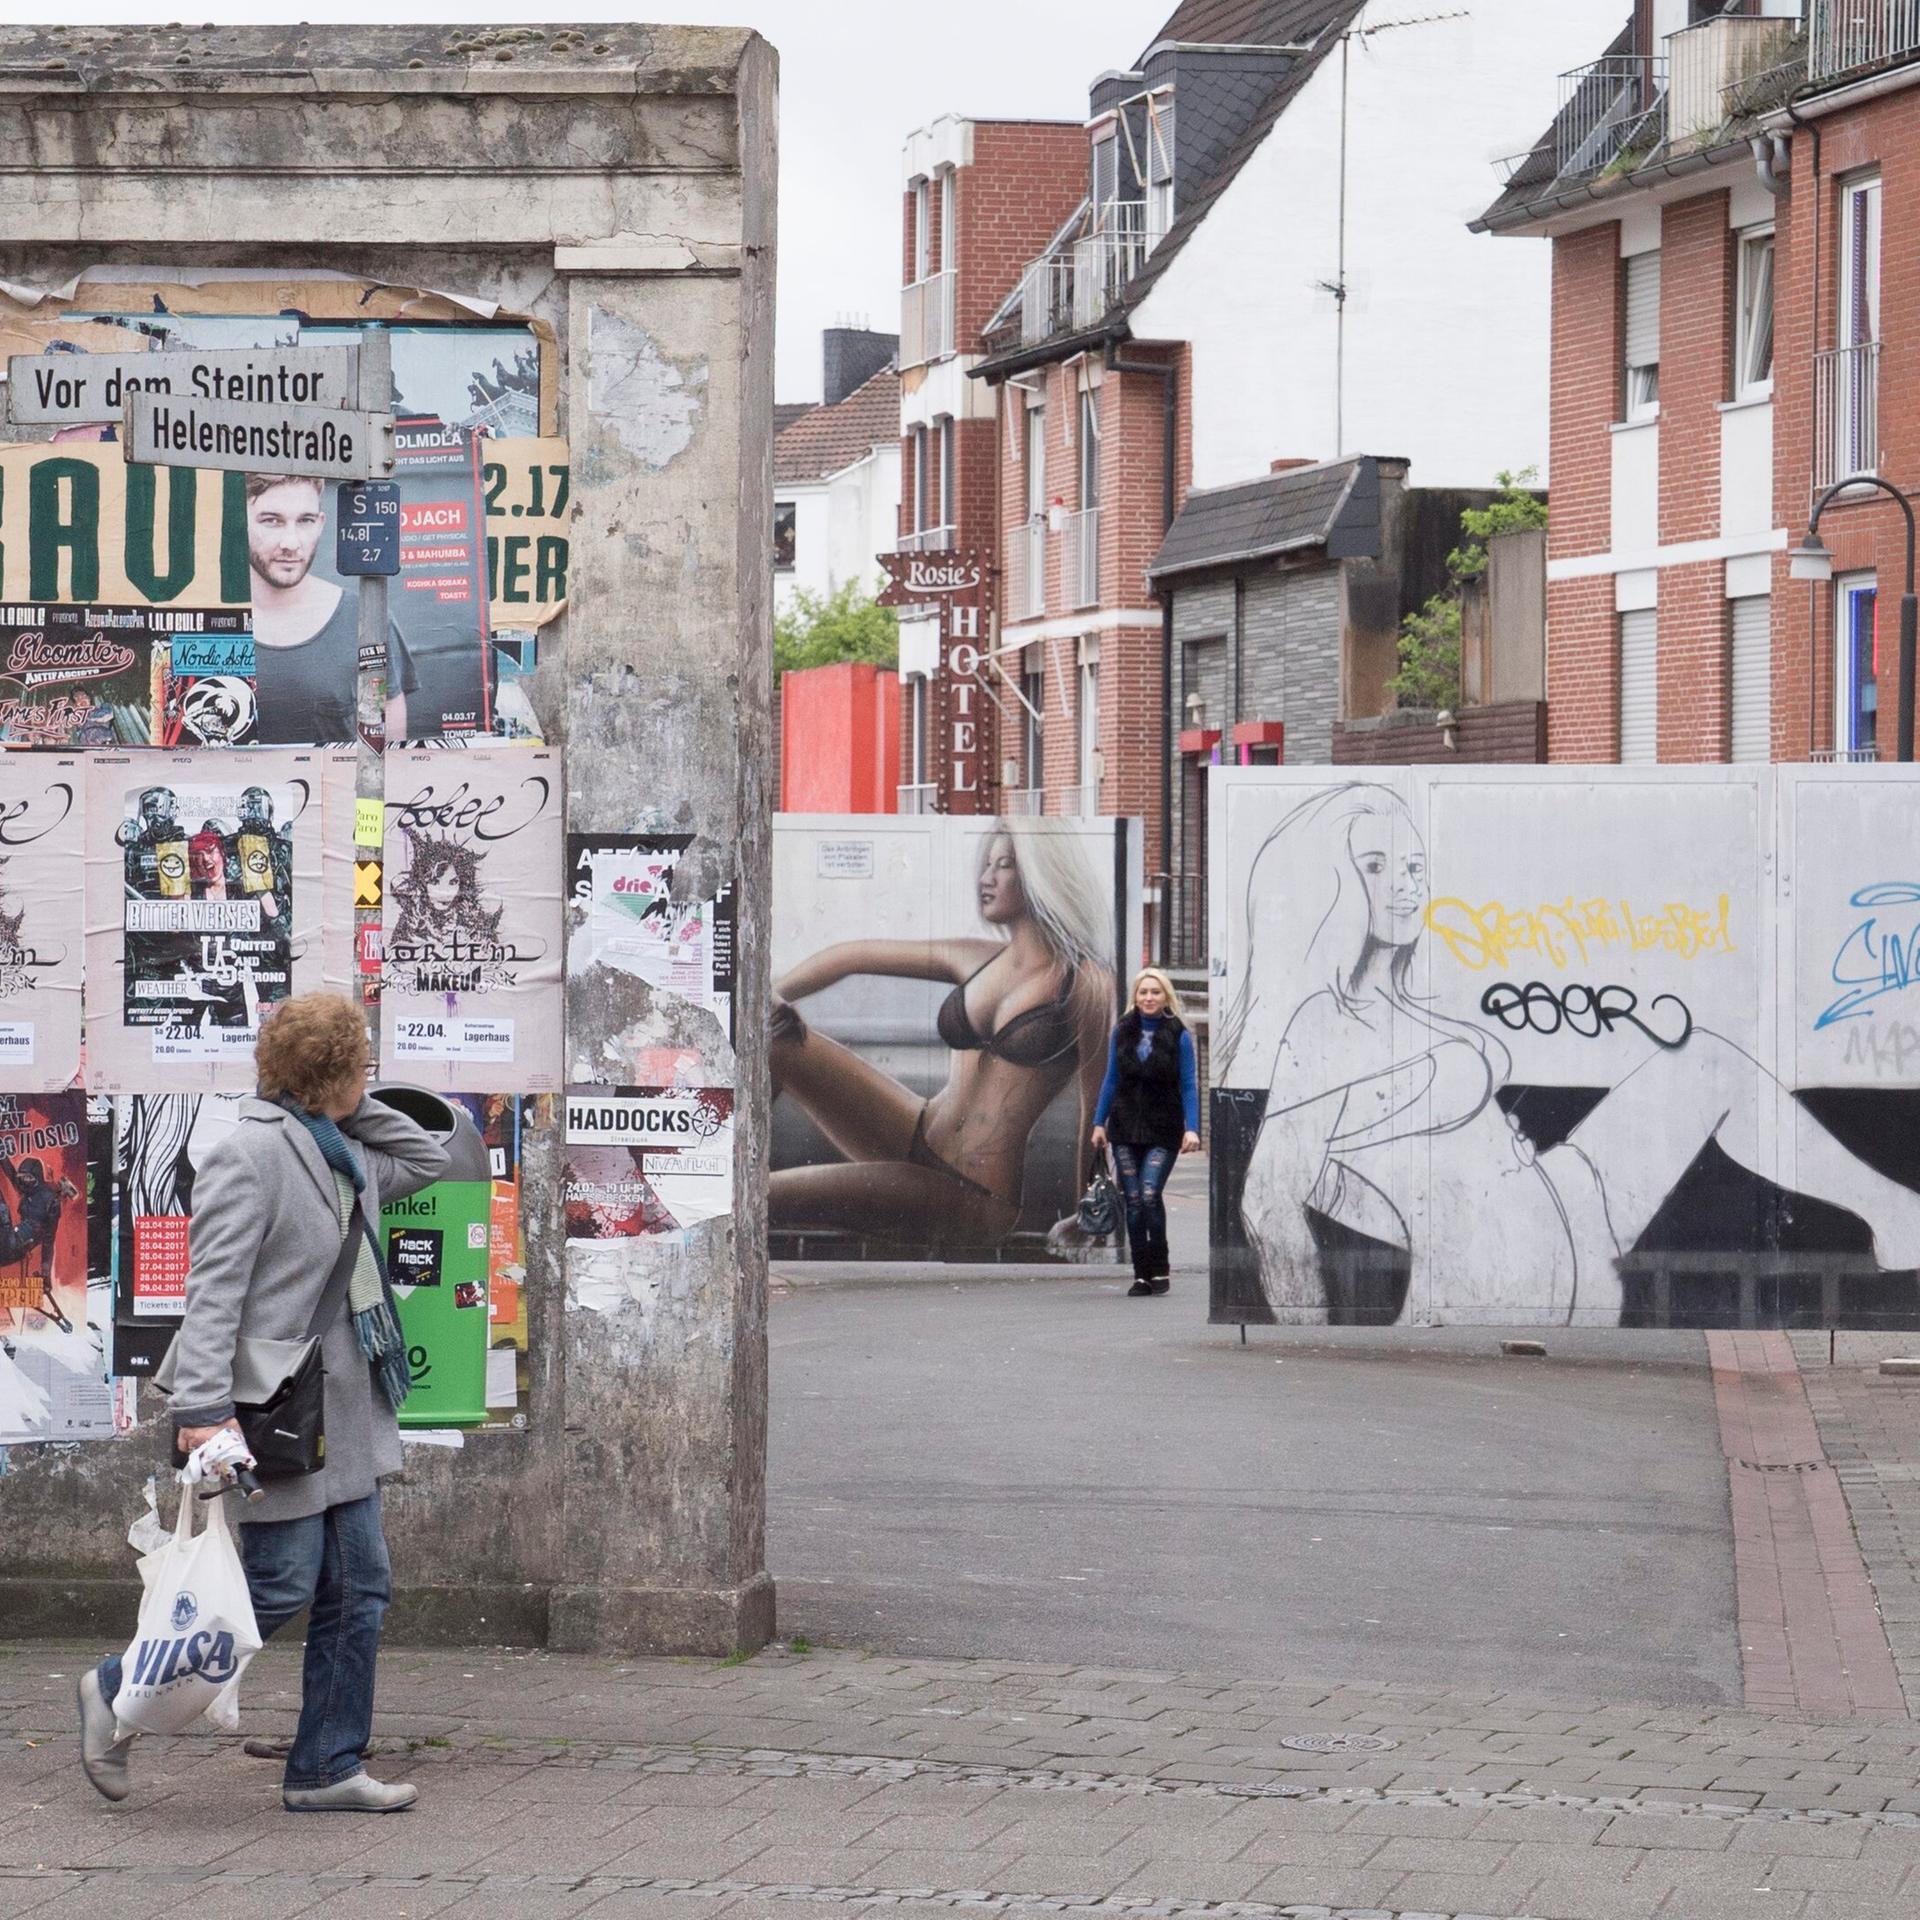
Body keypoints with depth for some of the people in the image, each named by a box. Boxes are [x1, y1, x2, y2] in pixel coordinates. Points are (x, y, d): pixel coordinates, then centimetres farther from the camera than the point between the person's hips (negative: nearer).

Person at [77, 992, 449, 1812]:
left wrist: (354, 1109, 14)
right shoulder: (252, 1153, -14)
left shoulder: (343, 1154, 13)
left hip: (342, 1412, 9)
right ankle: (119, 1692, 9)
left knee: (358, 1591, 8)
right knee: (282, 1587, -7)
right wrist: (203, 1406, -28)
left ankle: (328, 1768, 14)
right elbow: (214, 1287, -20)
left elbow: (428, 1160, 30)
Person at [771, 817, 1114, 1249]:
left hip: (976, 1200, -7)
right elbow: (852, 956, 18)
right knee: (773, 1037, -10)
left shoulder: (1085, 983, -10)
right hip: (913, 1143, 7)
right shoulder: (975, 959, 10)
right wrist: (770, 996, 3)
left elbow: (1095, 1116, -7)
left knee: (770, 1196, -22)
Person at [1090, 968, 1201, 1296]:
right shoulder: (1122, 1033, 6)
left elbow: (1189, 1086, -3)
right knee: (1133, 1201, 1)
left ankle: (1160, 1269, -1)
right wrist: (1099, 1123, 8)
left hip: (1163, 1131, -3)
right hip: (1125, 1128, 3)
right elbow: (1111, 1081, 13)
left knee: (1150, 1194, -15)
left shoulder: (1179, 1036, -3)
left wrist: (1192, 1128, -12)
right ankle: (1142, 1274, 7)